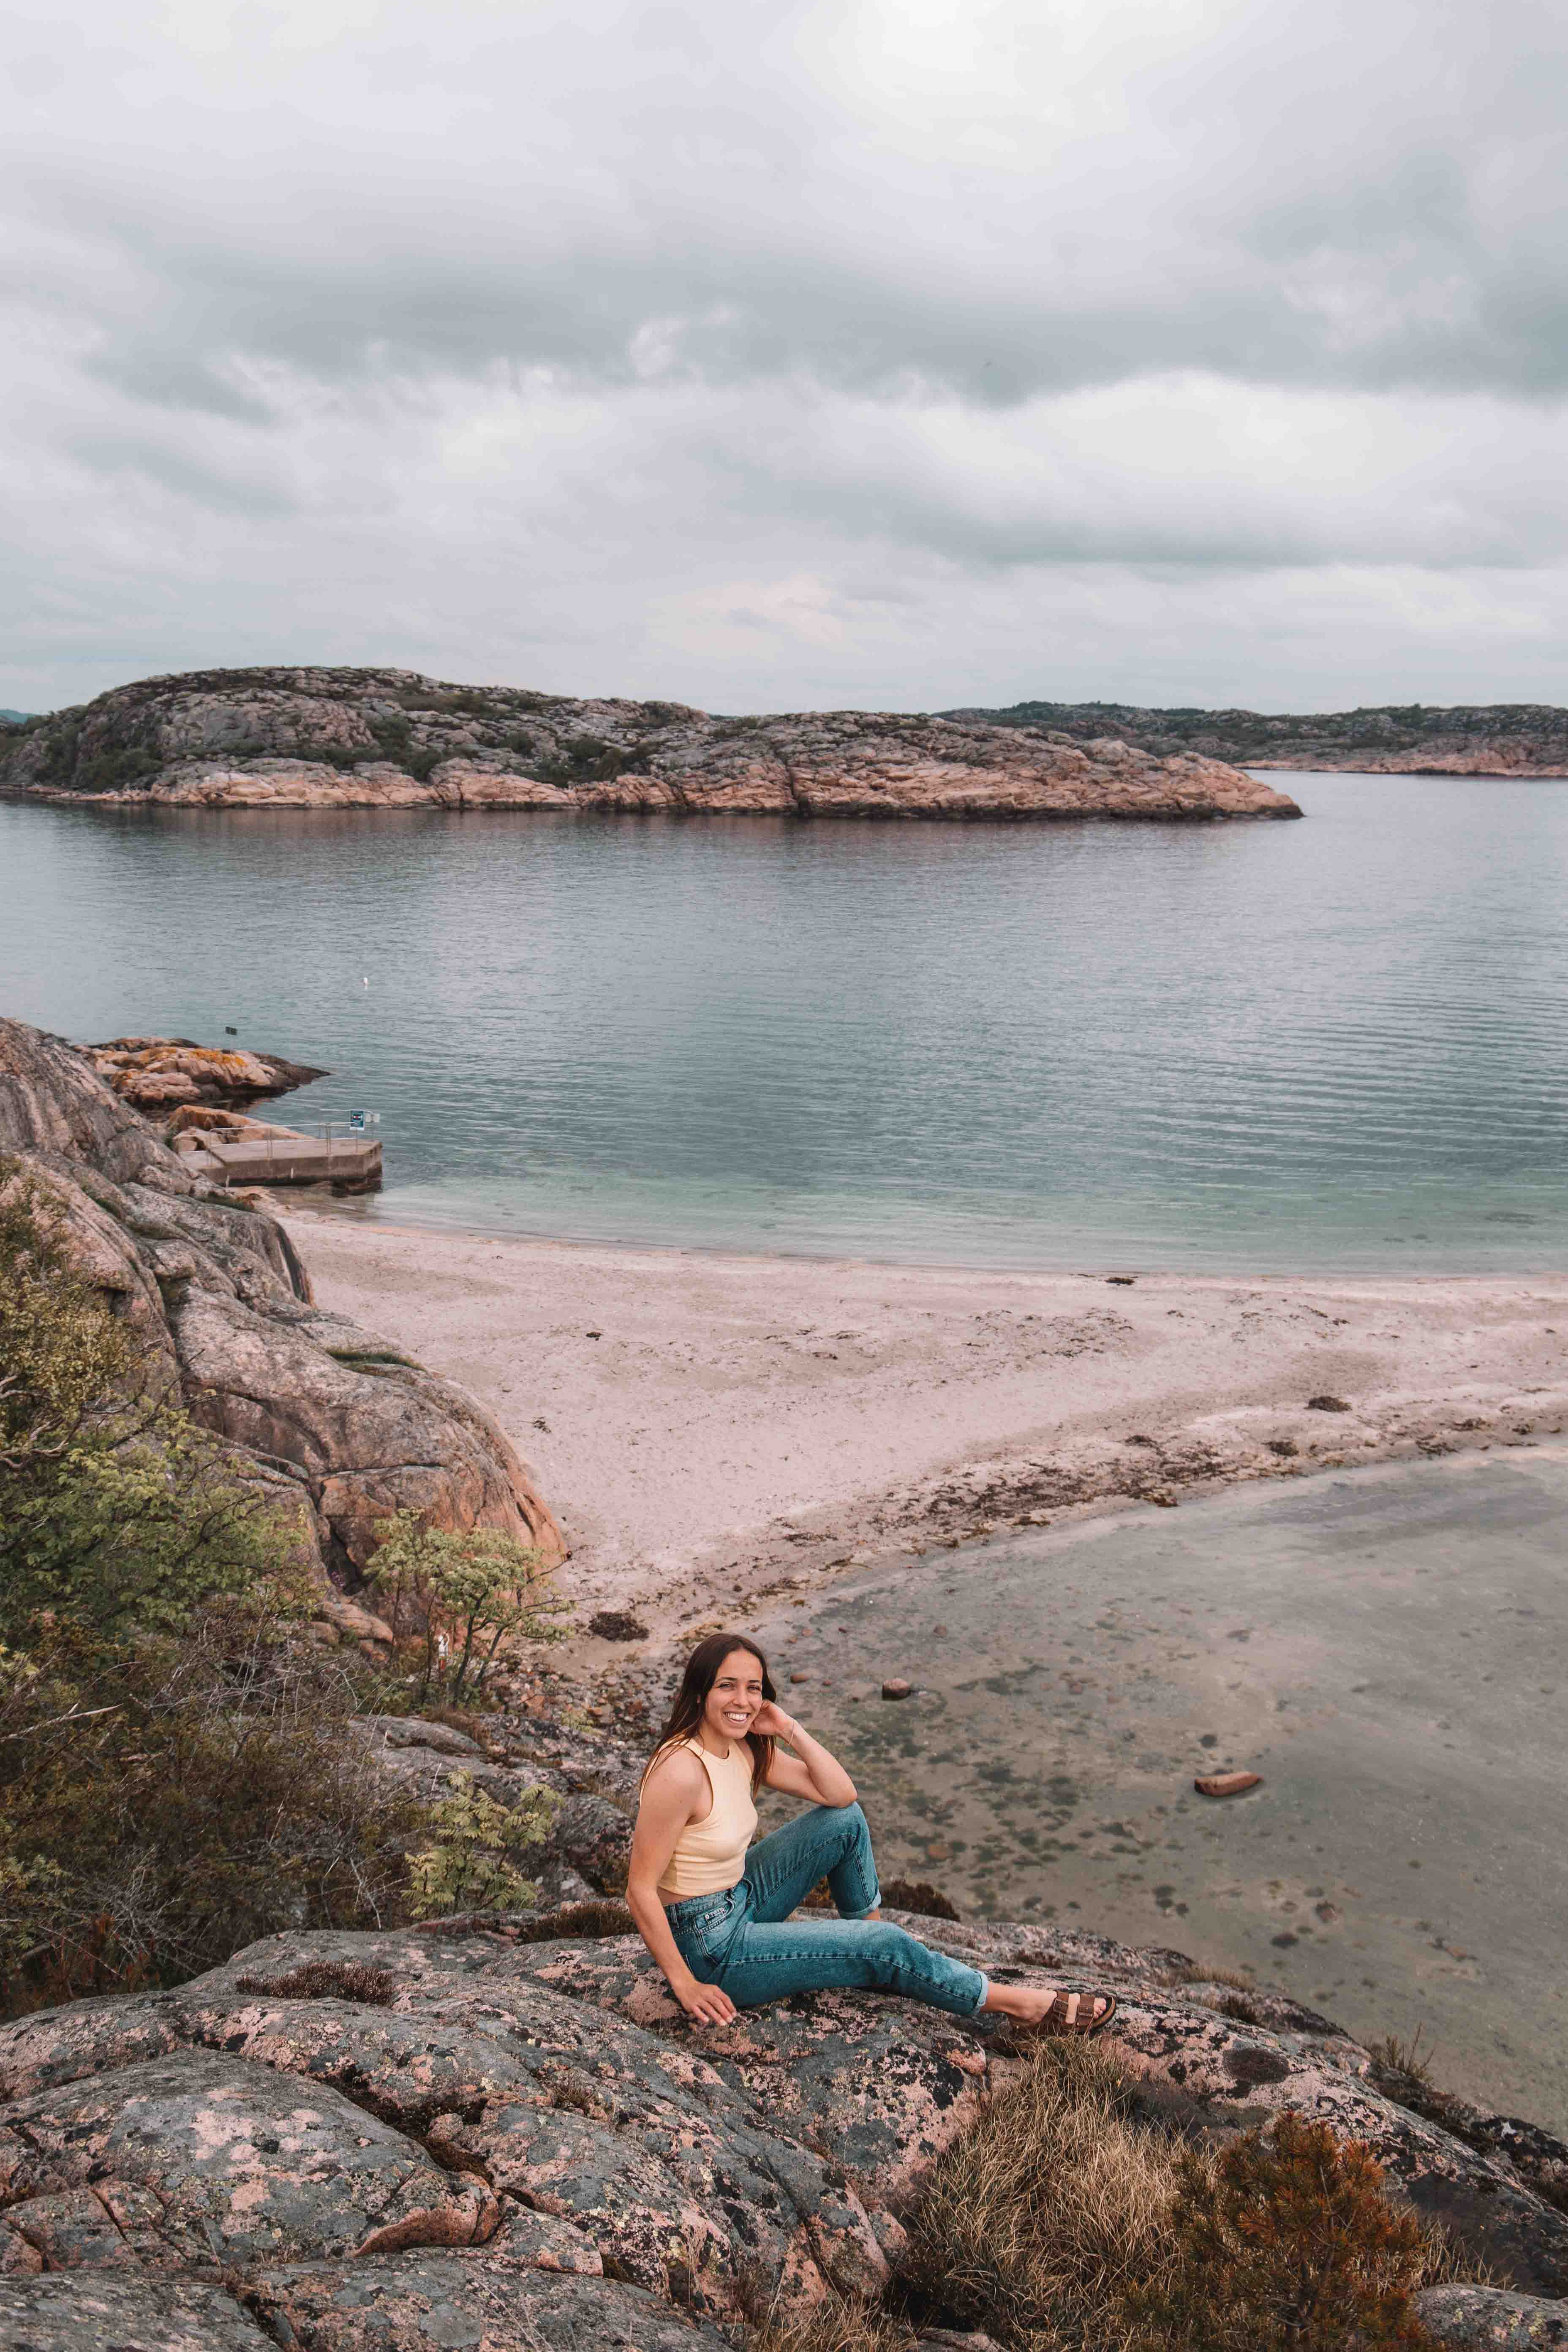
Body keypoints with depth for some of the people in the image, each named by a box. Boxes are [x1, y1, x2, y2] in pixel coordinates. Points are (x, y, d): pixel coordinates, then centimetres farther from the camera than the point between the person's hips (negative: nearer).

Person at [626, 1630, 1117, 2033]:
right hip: (711, 1947, -8)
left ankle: (869, 1928, 23)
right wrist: (686, 1985, -19)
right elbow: (640, 1889, -25)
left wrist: (790, 1728, -12)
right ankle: (1023, 2006, 9)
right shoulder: (681, 1771, -28)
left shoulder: (745, 1748, -2)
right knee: (882, 1947, -8)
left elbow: (841, 1793, -2)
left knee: (845, 1820, 3)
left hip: (740, 1901, 8)